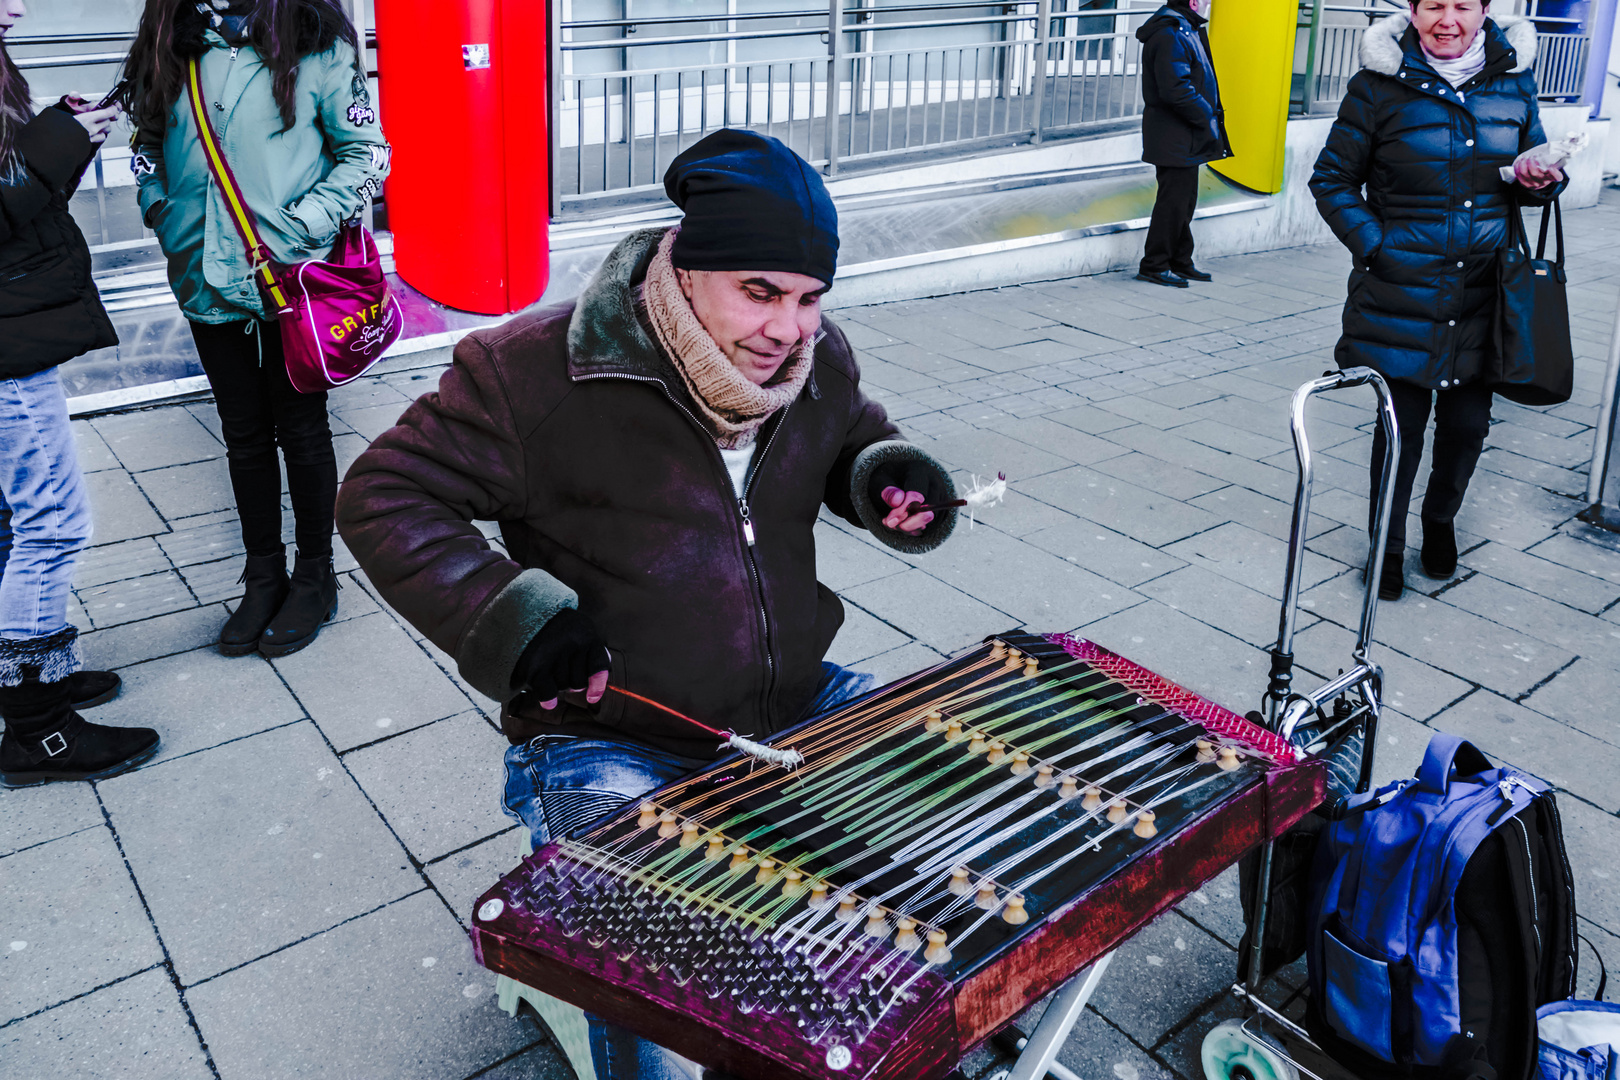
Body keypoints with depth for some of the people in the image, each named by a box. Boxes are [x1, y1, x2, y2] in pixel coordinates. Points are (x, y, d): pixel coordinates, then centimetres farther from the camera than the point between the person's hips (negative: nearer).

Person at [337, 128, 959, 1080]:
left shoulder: (818, 359, -1)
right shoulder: (541, 371, -18)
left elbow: (855, 434, 22)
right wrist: (512, 619, -24)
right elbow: (387, 498, -11)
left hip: (795, 712, 6)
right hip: (610, 740, -5)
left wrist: (891, 474, -2)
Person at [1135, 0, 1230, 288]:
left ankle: (1180, 262, 25)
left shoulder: (1185, 30, 15)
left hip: (1184, 137, 11)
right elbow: (1176, 90, -27)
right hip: (1174, 137, -11)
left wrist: (1208, 115, 10)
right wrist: (1208, 118, -18)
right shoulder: (1170, 36, -18)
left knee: (1184, 200, 16)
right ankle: (1154, 265, 3)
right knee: (1174, 201, -5)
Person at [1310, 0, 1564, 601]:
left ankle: (1440, 519, 39)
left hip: (1484, 289, 4)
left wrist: (1540, 181, -5)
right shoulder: (1381, 84, -4)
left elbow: (1531, 165, 19)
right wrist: (1374, 246, -11)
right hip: (1402, 293, -3)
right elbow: (1332, 180, -1)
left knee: (1467, 422, 11)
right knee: (1403, 422, 3)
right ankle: (1388, 546, 23)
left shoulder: (1513, 79, 7)